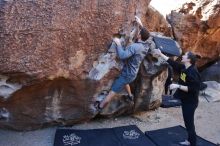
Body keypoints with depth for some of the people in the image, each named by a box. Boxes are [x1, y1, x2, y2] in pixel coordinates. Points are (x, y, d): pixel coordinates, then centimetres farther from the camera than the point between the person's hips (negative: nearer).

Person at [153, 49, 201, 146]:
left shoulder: (192, 72, -24)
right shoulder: (183, 68, 2)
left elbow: (192, 89, -27)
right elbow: (172, 63, 9)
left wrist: (178, 86, -27)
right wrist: (160, 54, 9)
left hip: (190, 102, -9)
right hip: (185, 100, 9)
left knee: (189, 123, -1)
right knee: (187, 122, 20)